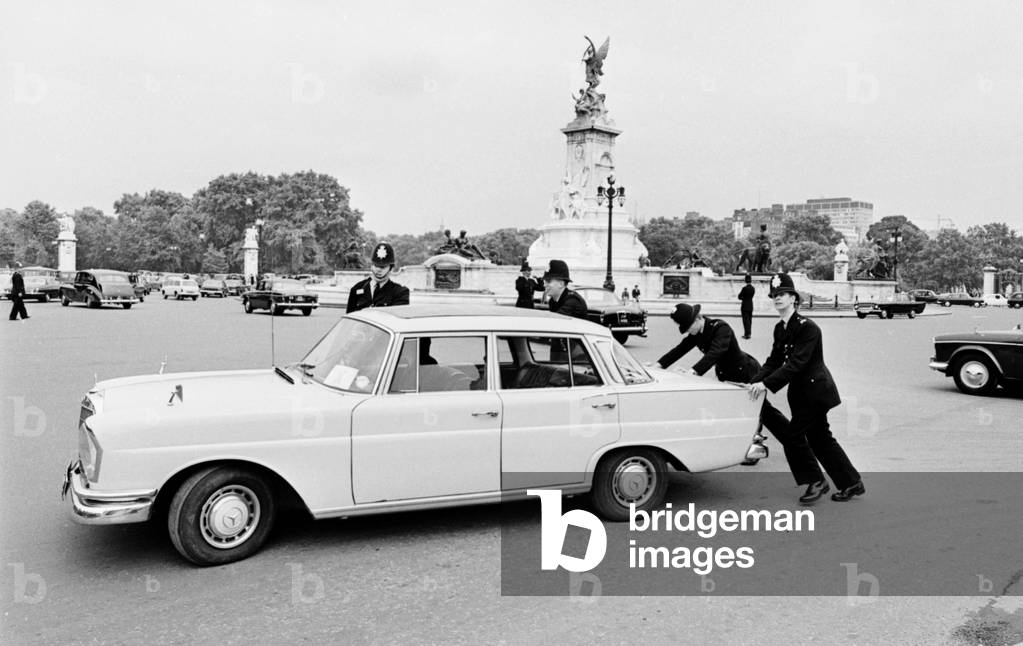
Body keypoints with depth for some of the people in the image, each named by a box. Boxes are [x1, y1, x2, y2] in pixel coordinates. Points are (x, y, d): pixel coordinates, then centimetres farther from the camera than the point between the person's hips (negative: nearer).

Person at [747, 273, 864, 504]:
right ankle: (852, 484, 24)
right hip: (802, 391, 9)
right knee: (820, 438, 13)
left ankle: (816, 481, 10)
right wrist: (756, 381, -11)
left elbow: (796, 363, -26)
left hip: (815, 390, -9)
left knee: (793, 435, -7)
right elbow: (774, 360, 5)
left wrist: (767, 384, -30)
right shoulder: (780, 328, 7)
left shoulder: (807, 327, -19)